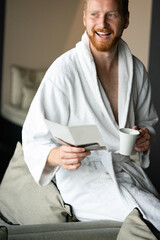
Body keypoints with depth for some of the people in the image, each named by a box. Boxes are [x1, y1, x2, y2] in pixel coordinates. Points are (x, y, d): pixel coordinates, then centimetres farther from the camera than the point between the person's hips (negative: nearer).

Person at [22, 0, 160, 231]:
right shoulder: (64, 70, -12)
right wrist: (58, 156, -34)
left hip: (129, 169, 6)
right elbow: (35, 140, -12)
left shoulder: (136, 69, 6)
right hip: (83, 176, -6)